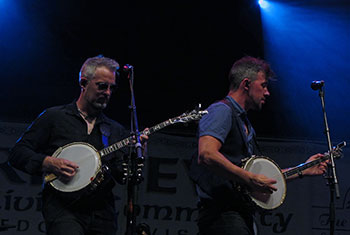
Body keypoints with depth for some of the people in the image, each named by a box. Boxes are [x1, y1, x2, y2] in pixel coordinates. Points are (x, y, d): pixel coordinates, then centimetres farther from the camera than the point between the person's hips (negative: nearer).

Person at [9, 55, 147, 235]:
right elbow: (17, 154, 3)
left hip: (102, 214, 4)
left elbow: (123, 178, 11)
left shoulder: (116, 130, 18)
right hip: (62, 208, -4)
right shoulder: (54, 117, 7)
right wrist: (49, 164, -12)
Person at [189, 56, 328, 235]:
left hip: (241, 215, 10)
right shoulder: (222, 111, -6)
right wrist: (251, 179, -18)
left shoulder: (246, 125, 25)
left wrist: (304, 170, 28)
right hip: (222, 214, -10)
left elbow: (261, 175, 29)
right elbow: (206, 154, -24)